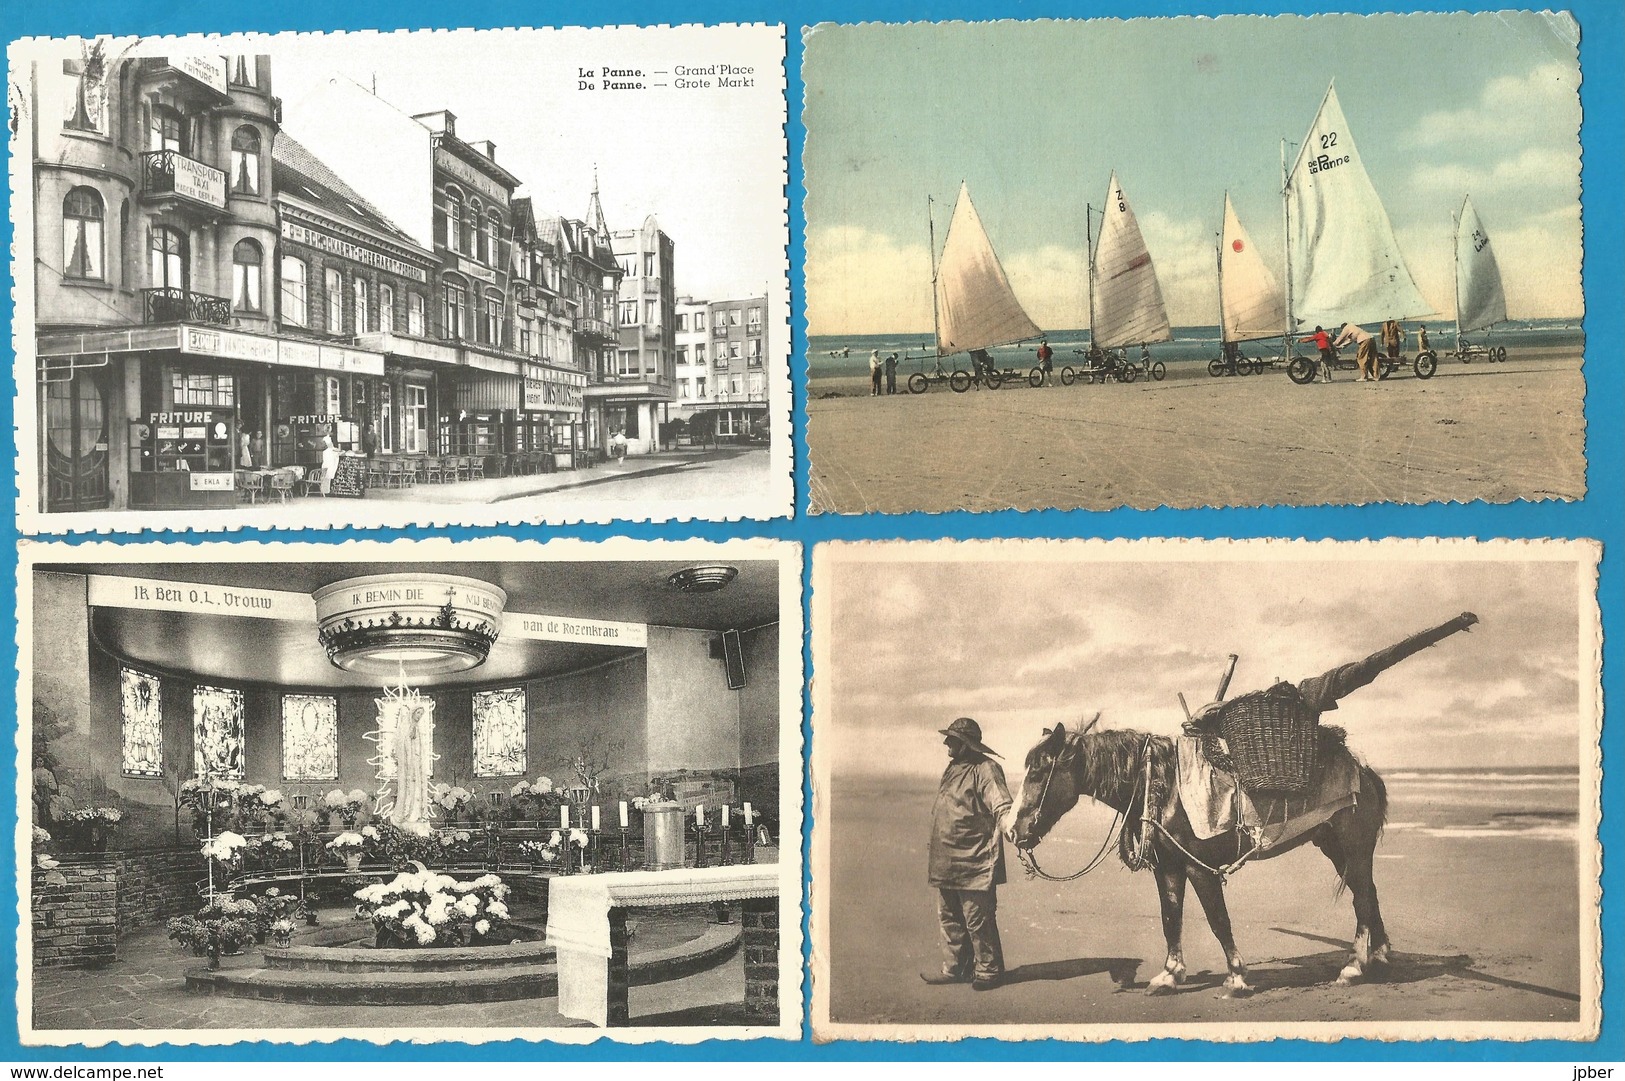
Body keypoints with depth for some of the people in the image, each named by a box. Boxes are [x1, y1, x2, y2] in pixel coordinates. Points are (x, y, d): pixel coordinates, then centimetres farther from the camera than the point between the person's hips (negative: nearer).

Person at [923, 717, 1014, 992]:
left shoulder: (985, 769, -13)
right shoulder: (954, 768, 15)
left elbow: (1001, 804, -23)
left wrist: (1008, 823, -44)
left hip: (973, 863, -9)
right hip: (946, 863, 9)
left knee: (978, 920, -1)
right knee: (949, 918, 15)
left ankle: (988, 970, 11)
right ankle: (955, 969, 26)